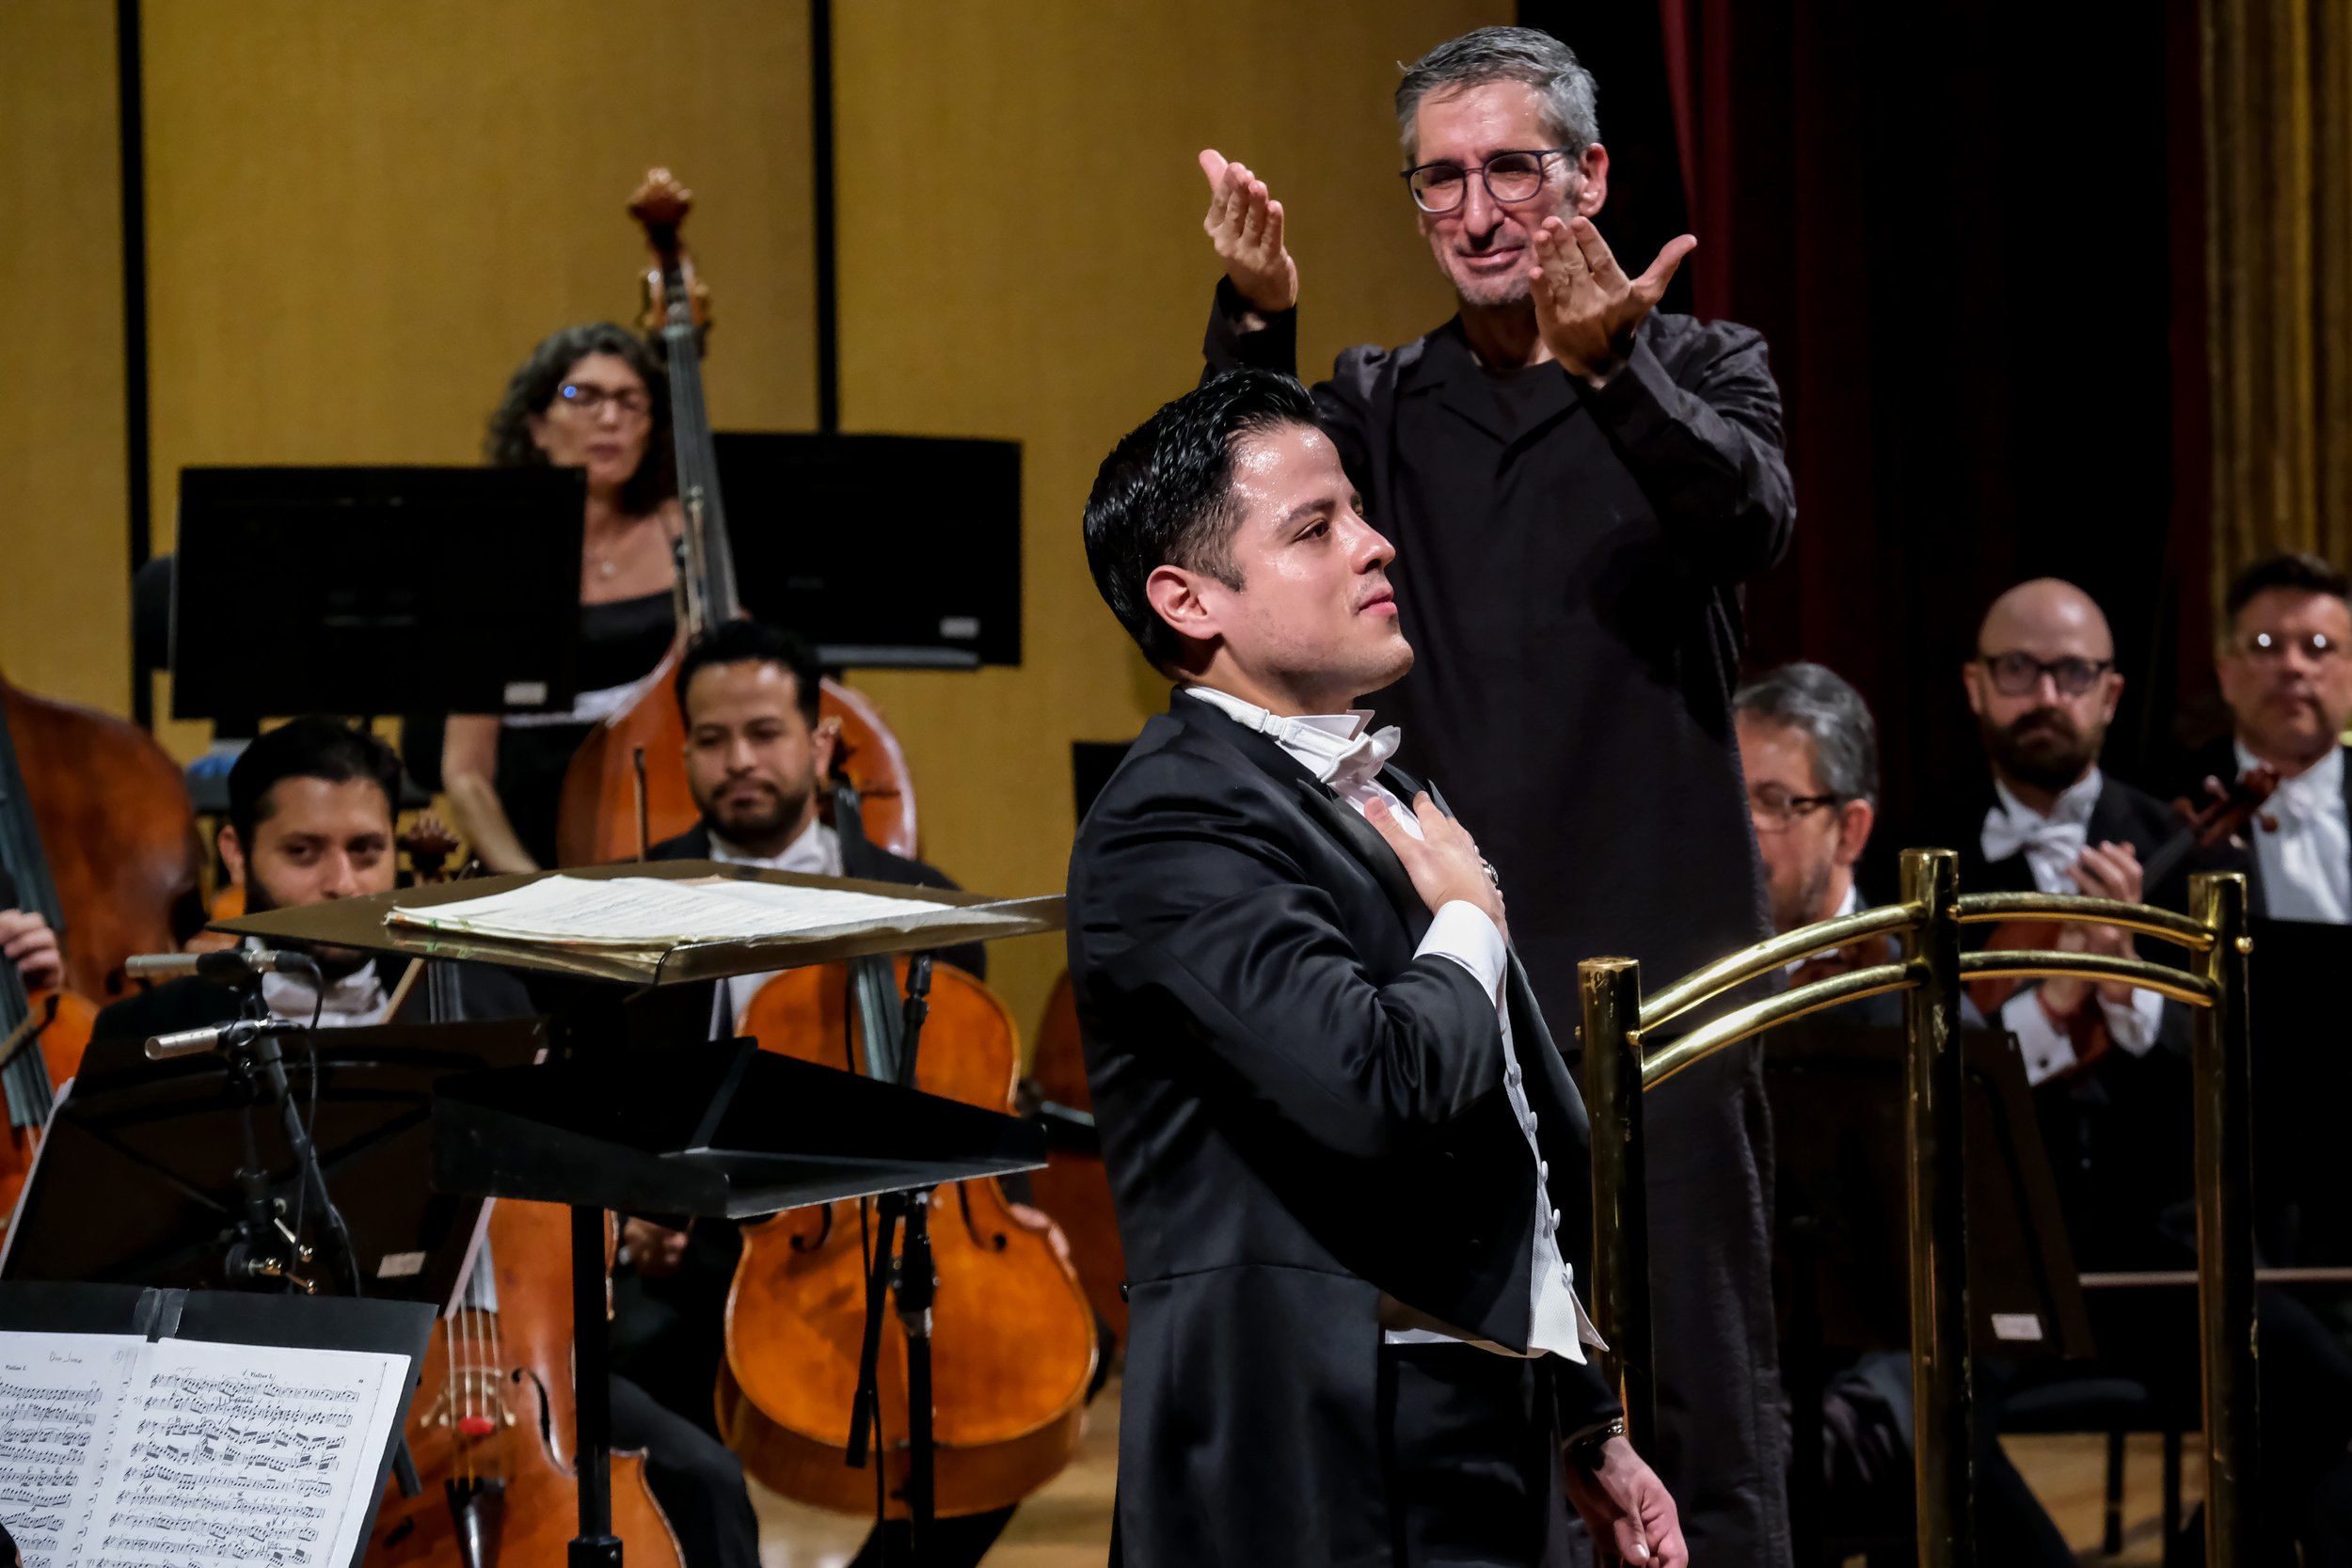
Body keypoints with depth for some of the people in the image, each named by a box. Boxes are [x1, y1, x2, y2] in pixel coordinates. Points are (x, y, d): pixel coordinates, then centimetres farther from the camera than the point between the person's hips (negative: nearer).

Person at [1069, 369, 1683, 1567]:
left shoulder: (1382, 796, 17)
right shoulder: (1169, 824, -13)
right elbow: (1377, 1087, -28)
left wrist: (1588, 1428, 23)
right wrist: (1467, 922, -8)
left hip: (1488, 1453, 9)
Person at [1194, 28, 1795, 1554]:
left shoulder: (1699, 369, 5)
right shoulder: (1379, 401, 12)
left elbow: (1749, 517, -17)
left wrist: (1608, 369, -36)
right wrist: (1256, 327, -27)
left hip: (1659, 967, -3)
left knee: (1701, 1381, -3)